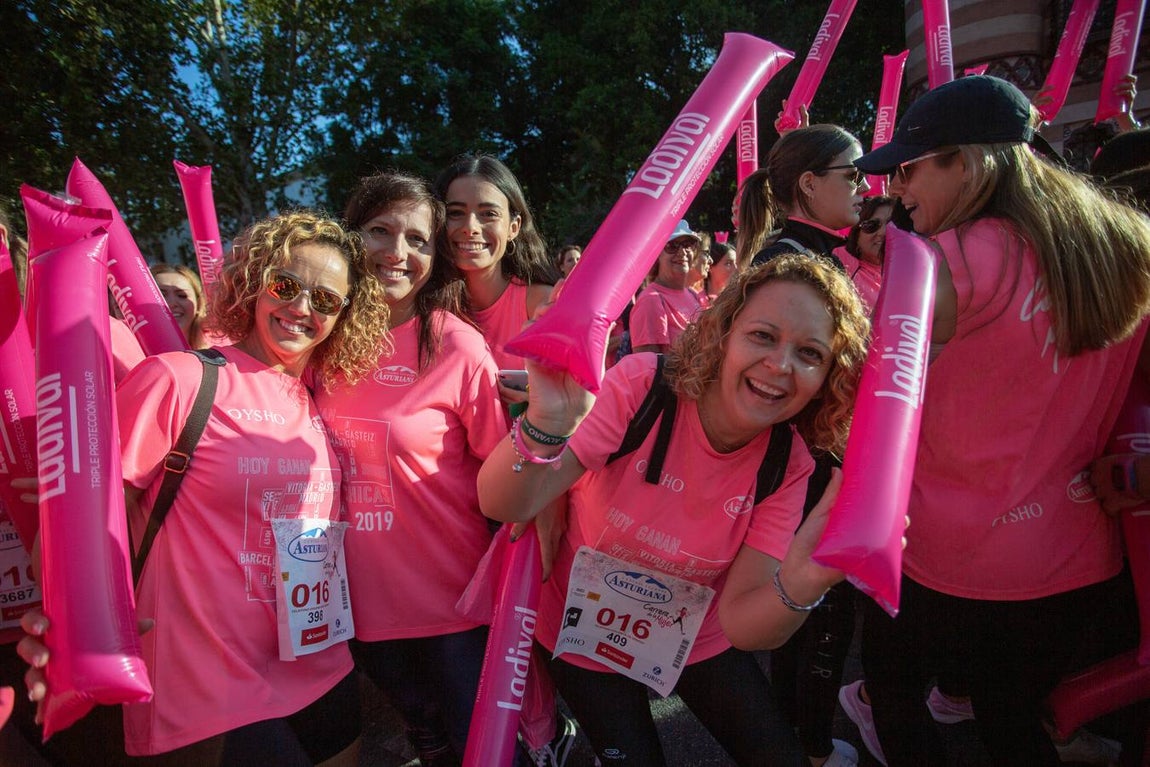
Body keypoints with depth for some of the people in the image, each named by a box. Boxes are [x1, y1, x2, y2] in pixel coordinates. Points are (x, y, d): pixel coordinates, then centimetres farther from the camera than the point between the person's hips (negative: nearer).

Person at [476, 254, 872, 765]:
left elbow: (741, 623, -21)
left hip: (696, 641, 3)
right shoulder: (642, 386, -27)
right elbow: (504, 506, -30)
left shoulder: (787, 464, -17)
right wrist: (546, 425, -51)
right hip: (589, 633, -2)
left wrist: (800, 585, -43)